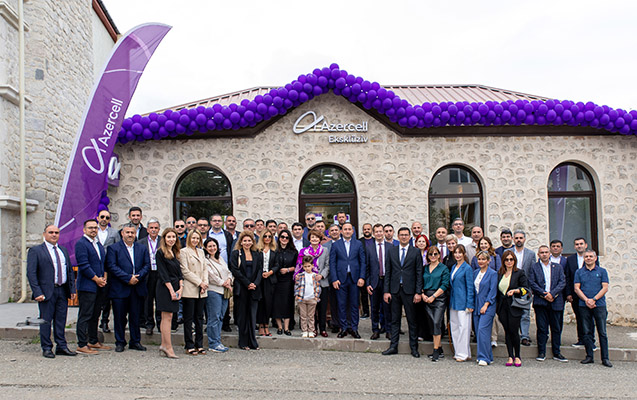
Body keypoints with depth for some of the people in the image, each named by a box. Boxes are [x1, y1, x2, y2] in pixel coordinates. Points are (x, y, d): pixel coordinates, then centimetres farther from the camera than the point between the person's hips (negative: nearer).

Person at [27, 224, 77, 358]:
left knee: (61, 320, 10)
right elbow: (31, 273, -8)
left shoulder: (64, 251, 15)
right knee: (46, 320, 2)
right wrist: (37, 292, -15)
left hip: (63, 291, 5)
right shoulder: (35, 251, -2)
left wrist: (72, 289, 8)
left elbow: (70, 271, 17)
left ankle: (61, 347, 17)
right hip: (47, 291, -5)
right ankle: (47, 348, 13)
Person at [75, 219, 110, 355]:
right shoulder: (81, 243, -8)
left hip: (100, 287, 8)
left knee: (95, 315, 14)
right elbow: (84, 265, -15)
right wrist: (96, 279, -12)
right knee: (85, 316, -3)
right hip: (87, 286, -8)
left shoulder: (99, 244, 17)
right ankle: (82, 345, 3)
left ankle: (93, 341, 22)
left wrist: (104, 278, 4)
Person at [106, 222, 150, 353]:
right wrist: (128, 278, -16)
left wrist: (138, 277, -11)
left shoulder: (142, 249, 13)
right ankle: (120, 342, 17)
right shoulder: (113, 248, 1)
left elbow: (147, 265, 6)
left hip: (137, 289, 3)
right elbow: (112, 266, -9)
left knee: (136, 316, 9)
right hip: (119, 289, -3)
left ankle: (135, 341, 20)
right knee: (119, 317, 4)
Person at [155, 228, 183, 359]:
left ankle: (163, 345, 14)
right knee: (167, 317, -7)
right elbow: (163, 274, -11)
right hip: (165, 288, -7)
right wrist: (172, 290, -14)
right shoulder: (160, 253, -6)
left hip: (175, 288, 7)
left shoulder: (175, 253, 15)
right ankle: (168, 348, -4)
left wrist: (180, 288, 0)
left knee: (166, 317, 10)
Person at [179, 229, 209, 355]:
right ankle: (189, 346, 6)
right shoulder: (183, 252, -2)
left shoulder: (201, 252, 17)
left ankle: (199, 345, 15)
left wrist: (205, 283, 0)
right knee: (189, 318, 0)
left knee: (199, 317, 9)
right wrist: (199, 282, -11)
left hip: (201, 290, 6)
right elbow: (185, 271, -9)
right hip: (189, 290, -6)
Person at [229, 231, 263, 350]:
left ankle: (252, 342, 7)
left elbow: (260, 270, 8)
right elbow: (235, 270, -6)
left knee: (252, 314, 2)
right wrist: (247, 283, -11)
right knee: (242, 315, 1)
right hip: (241, 288, -3)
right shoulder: (235, 254, 3)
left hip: (254, 288, 3)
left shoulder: (257, 254, 13)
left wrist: (255, 283, -8)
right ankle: (243, 342, 9)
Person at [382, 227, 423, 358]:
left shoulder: (416, 252, 1)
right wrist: (386, 291, 1)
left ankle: (414, 348, 15)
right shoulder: (391, 251, 8)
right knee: (395, 319, 9)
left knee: (412, 320, 5)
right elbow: (387, 272, 7)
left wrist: (418, 292, -7)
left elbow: (419, 273, -1)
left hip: (409, 290, -2)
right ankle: (393, 346, 17)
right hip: (395, 290, 2)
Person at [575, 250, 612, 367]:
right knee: (587, 332, 4)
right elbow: (576, 288, 3)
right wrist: (586, 300, -11)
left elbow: (605, 288, -1)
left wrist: (593, 299, -12)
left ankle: (605, 358, 4)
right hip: (584, 305, 1)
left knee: (602, 332, -1)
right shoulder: (579, 272, 10)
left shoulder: (602, 271, 7)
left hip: (599, 305, -1)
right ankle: (589, 356, 12)